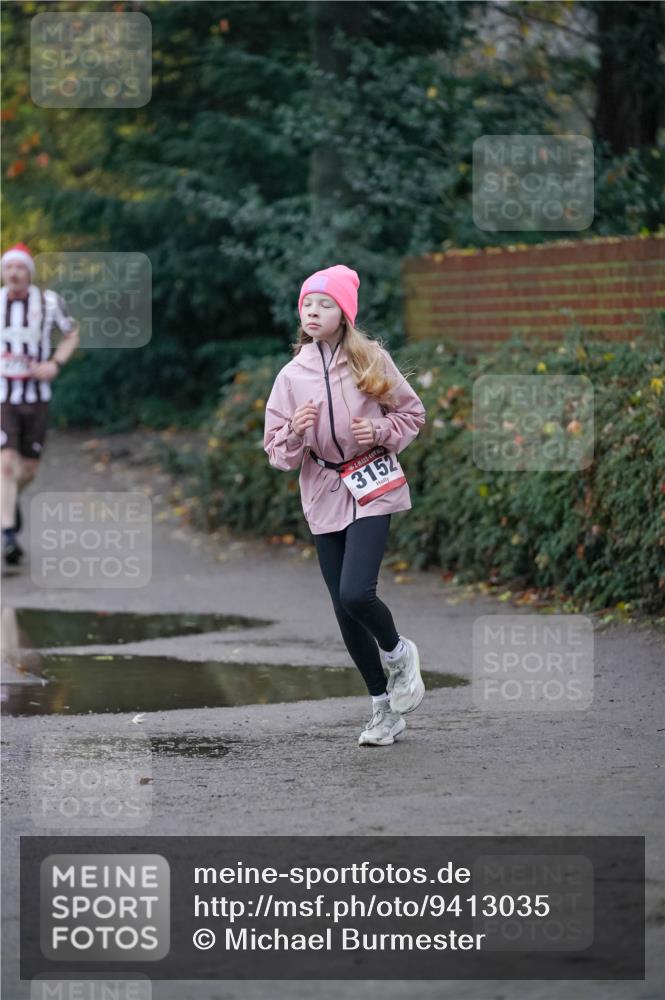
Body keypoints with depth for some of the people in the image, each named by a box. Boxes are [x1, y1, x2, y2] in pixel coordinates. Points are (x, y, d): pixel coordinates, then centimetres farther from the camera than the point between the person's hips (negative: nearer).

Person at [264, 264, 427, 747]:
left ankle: (398, 653, 10)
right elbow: (277, 450, 5)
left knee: (355, 594, -21)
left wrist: (380, 431, -12)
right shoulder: (291, 375, 4)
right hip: (324, 496, 4)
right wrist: (296, 434, -17)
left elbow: (412, 413, 7)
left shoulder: (372, 360, -1)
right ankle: (384, 707, 20)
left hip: (372, 489, -4)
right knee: (345, 609, 5)